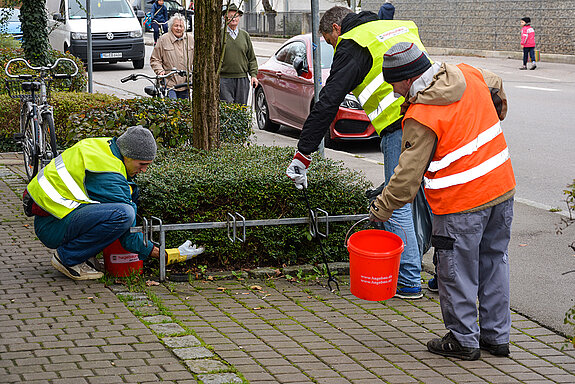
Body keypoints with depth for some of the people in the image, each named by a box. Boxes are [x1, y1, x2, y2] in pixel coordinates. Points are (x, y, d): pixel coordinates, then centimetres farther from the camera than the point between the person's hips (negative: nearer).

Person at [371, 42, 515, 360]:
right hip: (501, 189, 8)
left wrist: (382, 208, -4)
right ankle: (496, 336, 26)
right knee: (493, 263, 17)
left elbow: (409, 173, -15)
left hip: (461, 204, -8)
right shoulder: (468, 75, 3)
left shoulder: (421, 117, -17)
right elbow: (497, 91, 25)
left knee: (457, 272, 7)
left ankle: (463, 339, 16)